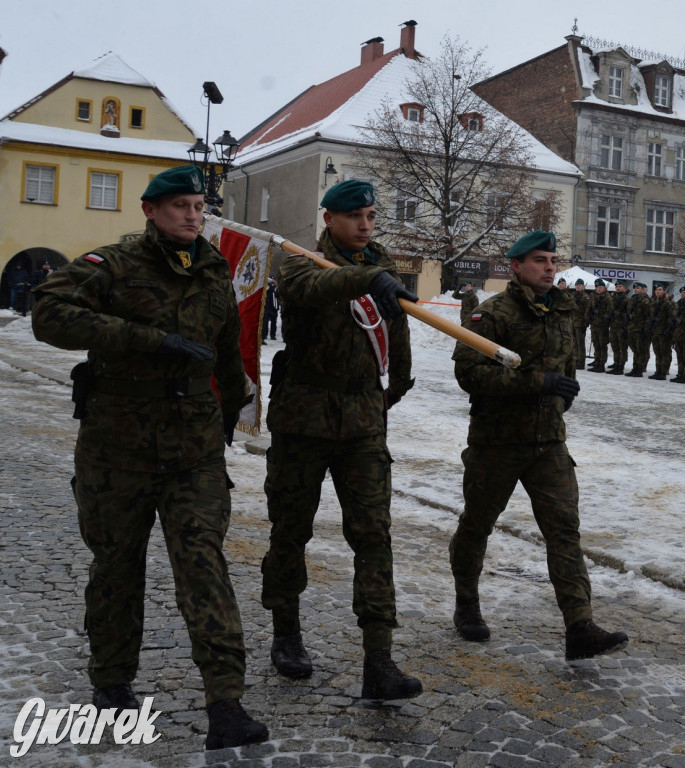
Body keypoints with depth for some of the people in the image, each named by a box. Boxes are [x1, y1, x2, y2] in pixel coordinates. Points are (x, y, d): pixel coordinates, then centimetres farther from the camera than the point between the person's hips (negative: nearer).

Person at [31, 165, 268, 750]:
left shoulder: (216, 278, 9)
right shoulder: (114, 266, -6)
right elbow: (51, 314, -24)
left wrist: (231, 408, 37)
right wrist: (150, 339, -29)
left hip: (195, 448, 2)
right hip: (117, 444, -2)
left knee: (203, 558, -8)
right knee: (117, 562, 10)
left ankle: (225, 705, -10)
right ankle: (112, 681, 31)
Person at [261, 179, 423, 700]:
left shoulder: (382, 265, 10)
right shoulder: (303, 263, -8)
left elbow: (397, 319, 26)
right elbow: (313, 285, -34)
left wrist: (400, 380, 33)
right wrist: (370, 279, -51)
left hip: (364, 418, 3)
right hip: (304, 416, -3)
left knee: (373, 533, -5)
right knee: (291, 530, 9)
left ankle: (378, 664, -5)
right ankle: (287, 636, 30)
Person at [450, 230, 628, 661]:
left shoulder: (562, 313, 12)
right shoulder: (495, 313, -11)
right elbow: (469, 371, -23)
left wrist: (564, 394, 13)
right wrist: (537, 382, -26)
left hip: (549, 442, 5)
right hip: (497, 441, -5)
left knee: (565, 530, -5)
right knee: (477, 524, 11)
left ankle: (580, 630, -7)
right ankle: (467, 605, 34)